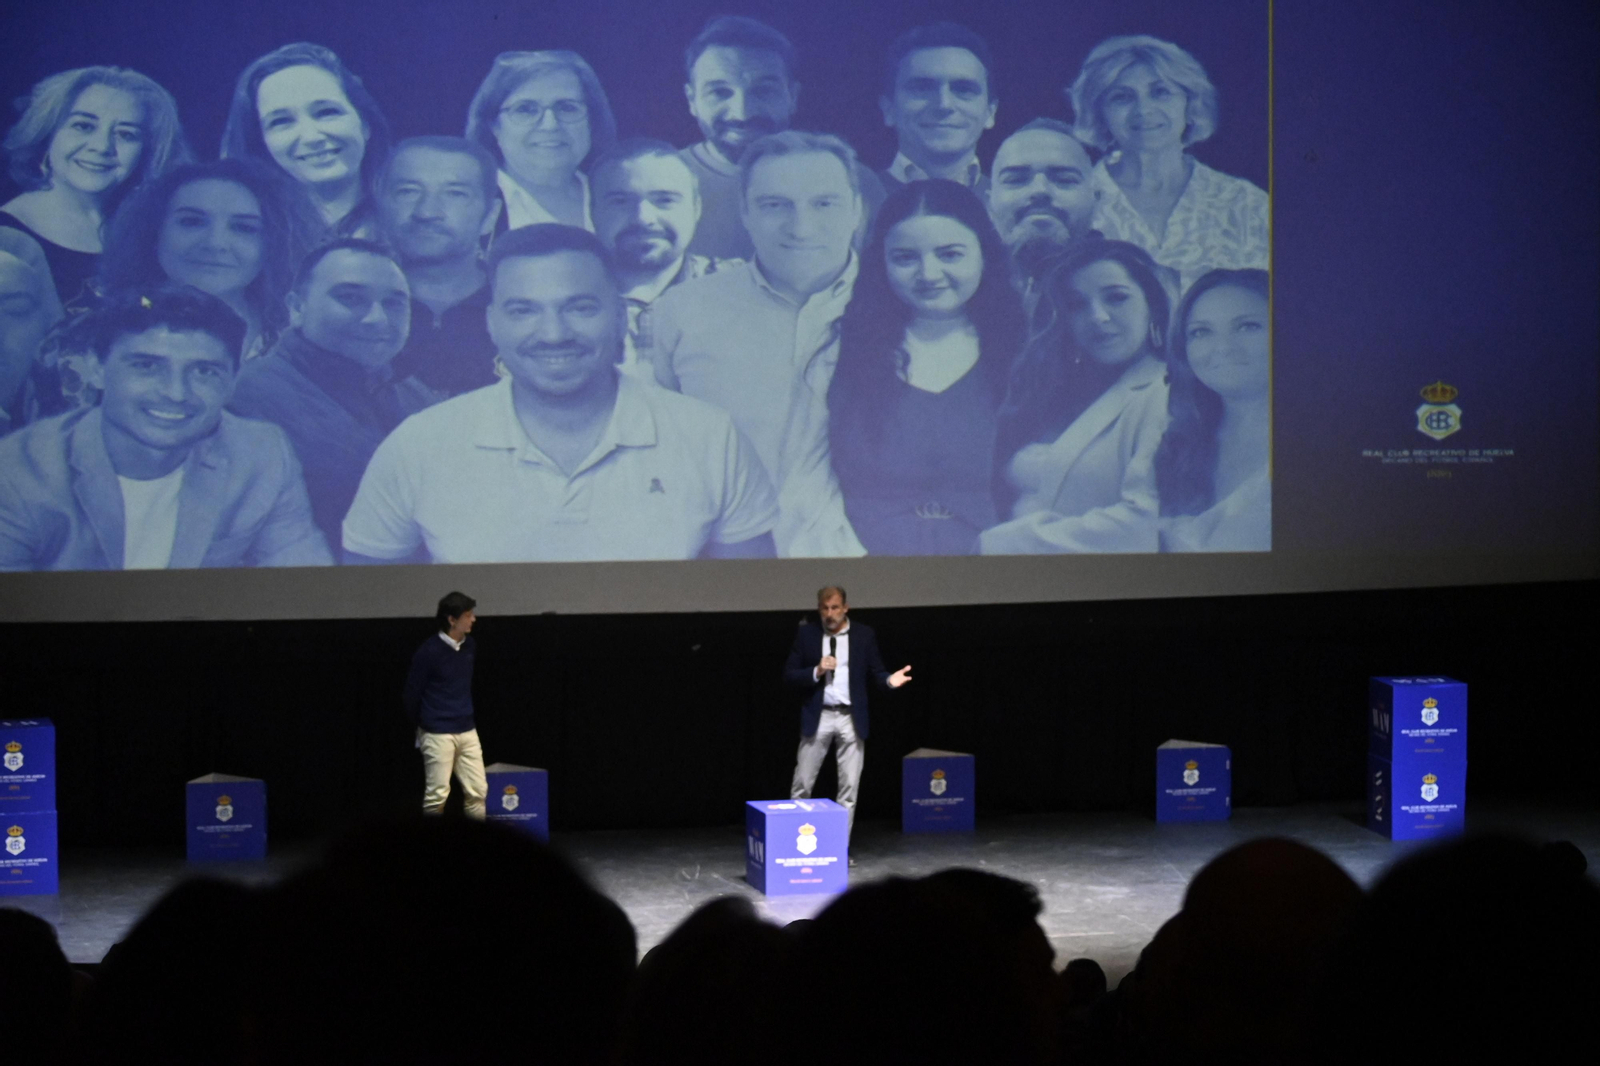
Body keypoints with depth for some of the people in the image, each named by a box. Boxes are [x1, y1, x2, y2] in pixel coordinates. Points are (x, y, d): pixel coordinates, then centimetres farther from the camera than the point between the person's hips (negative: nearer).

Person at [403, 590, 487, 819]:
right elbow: (412, 692, -4)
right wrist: (420, 724, 8)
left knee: (478, 791, 3)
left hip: (467, 731, 6)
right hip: (438, 734, -6)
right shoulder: (429, 651, -14)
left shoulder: (470, 646, 5)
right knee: (437, 794, -2)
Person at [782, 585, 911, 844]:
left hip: (852, 718, 1)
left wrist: (889, 680, -18)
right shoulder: (806, 634, 3)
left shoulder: (864, 635, 4)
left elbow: (875, 673, 4)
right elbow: (789, 676, 1)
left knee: (850, 787, 3)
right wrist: (817, 671, -15)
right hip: (818, 717, -1)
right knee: (801, 785, 1)